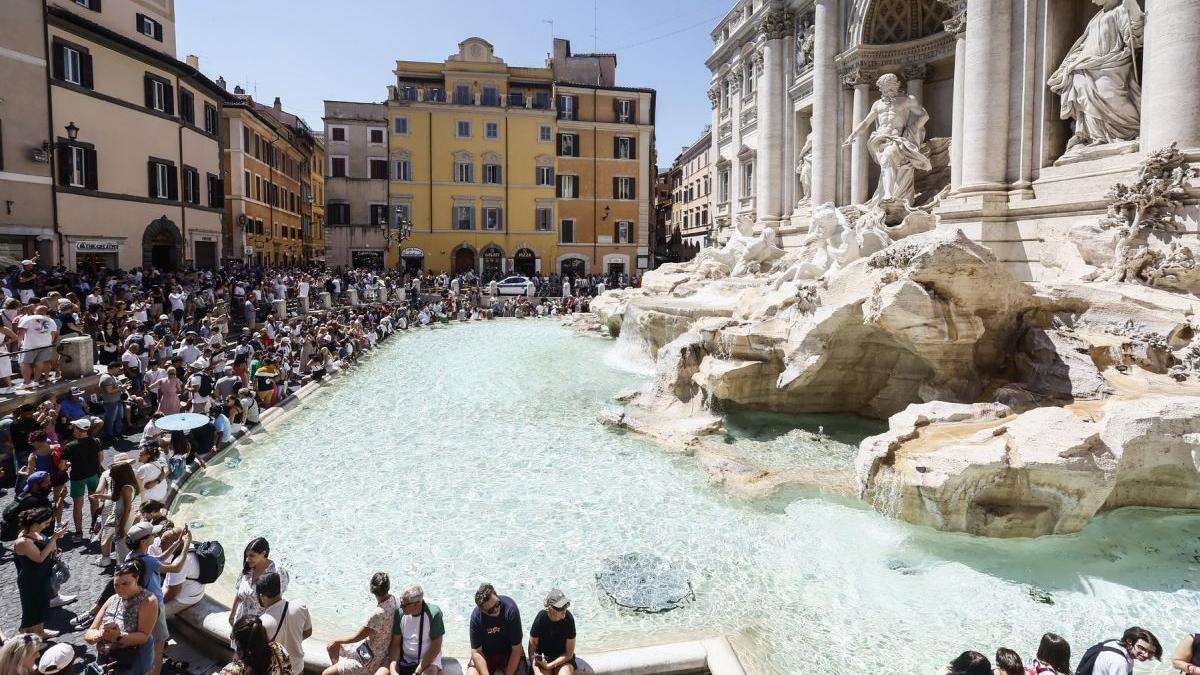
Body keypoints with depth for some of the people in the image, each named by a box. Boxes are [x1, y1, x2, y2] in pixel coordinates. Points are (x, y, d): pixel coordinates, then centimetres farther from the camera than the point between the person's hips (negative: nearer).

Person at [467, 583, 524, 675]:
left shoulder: (510, 609, -29)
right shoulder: (476, 616, -23)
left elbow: (516, 649, -22)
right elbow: (476, 652, -17)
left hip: (509, 651, -1)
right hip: (486, 653, 1)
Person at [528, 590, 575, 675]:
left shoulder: (569, 619, -19)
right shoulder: (540, 619, -18)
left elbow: (569, 653, -11)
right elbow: (532, 648, -7)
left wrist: (549, 666, -17)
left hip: (563, 659, 0)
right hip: (542, 658, 0)